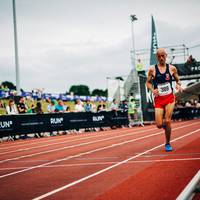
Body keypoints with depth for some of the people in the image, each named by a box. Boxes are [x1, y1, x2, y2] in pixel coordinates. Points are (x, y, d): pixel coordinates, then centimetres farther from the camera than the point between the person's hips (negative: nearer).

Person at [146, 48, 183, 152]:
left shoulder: (172, 68, 2)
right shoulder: (152, 69, -1)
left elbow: (177, 79, 14)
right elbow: (148, 82, 6)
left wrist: (178, 85, -9)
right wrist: (152, 90, -13)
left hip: (170, 98, 0)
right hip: (158, 99, 0)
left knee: (167, 121, -10)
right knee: (159, 125, -7)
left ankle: (168, 144, 10)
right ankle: (164, 123, 34)